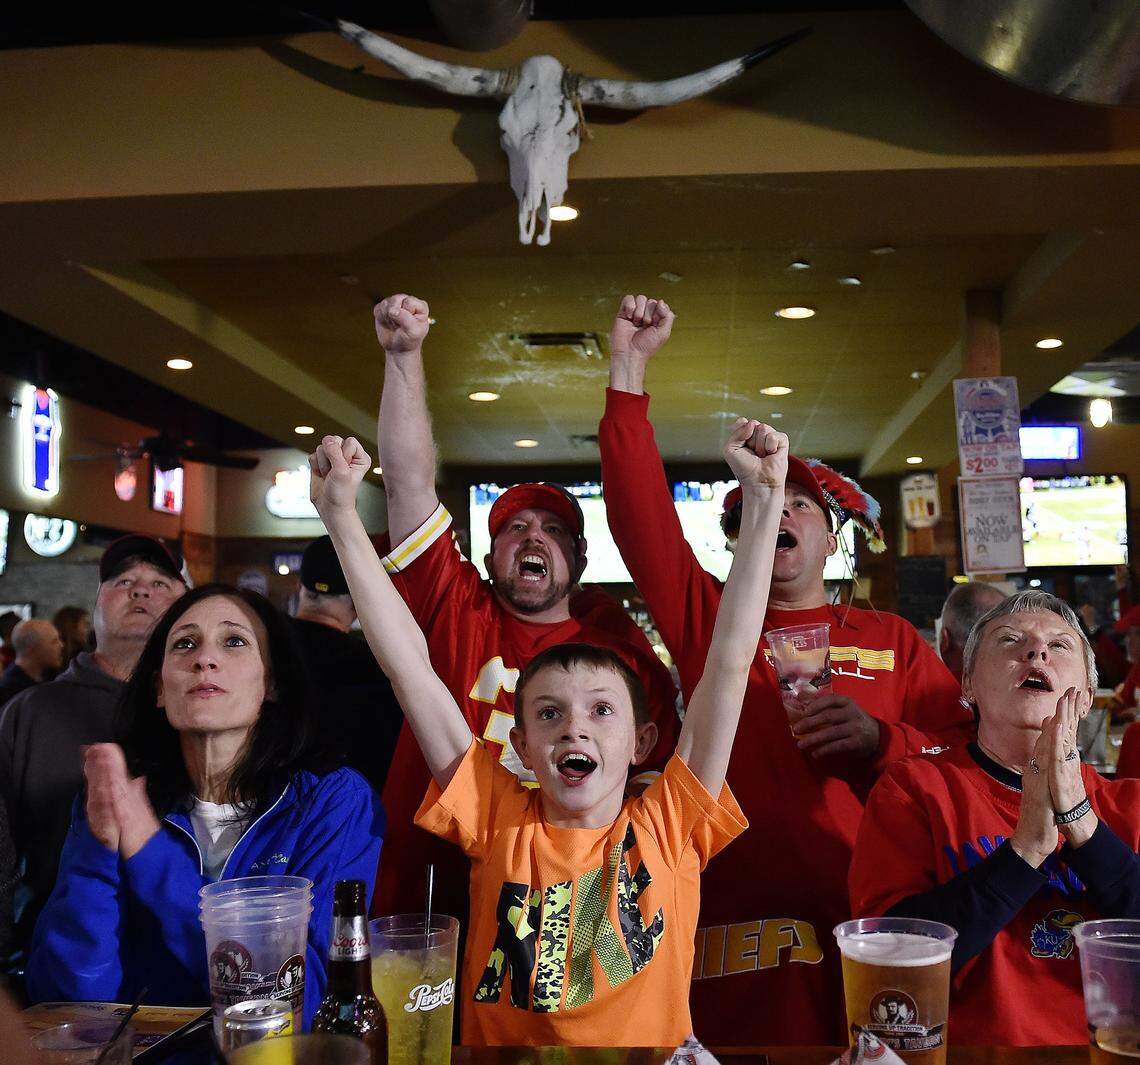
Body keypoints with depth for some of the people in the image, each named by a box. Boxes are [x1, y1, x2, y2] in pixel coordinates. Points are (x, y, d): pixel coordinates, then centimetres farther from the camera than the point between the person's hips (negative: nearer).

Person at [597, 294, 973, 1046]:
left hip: (873, 924, 1)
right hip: (740, 928, -1)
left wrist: (879, 738, -14)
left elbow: (964, 749, 5)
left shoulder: (893, 640, 11)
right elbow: (642, 513, -2)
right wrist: (629, 368, -7)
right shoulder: (709, 621, 8)